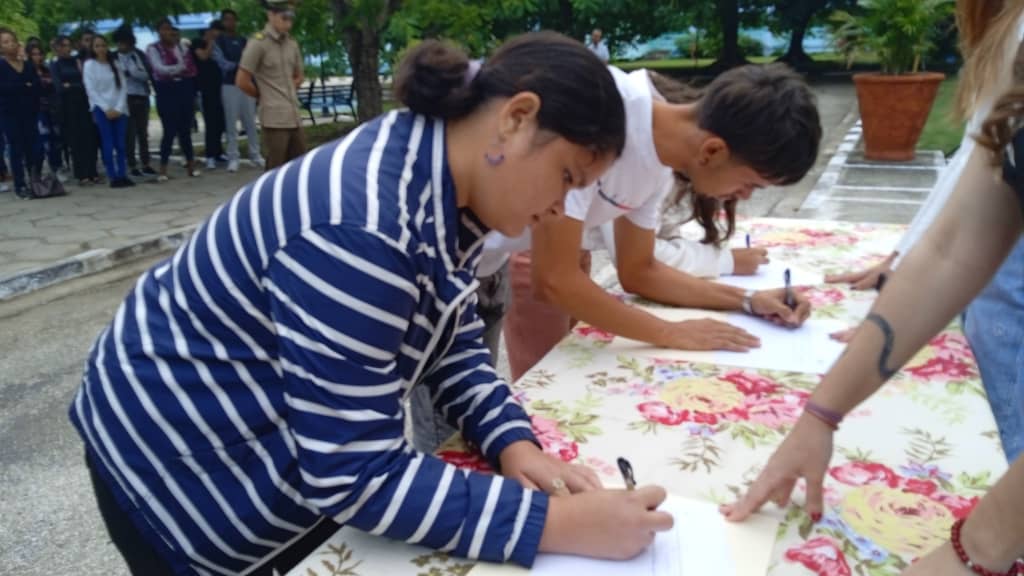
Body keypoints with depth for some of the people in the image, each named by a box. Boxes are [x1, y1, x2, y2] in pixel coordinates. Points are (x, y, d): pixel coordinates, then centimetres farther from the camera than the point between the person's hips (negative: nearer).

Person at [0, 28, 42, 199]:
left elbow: (38, 88, 3)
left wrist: (16, 88, -7)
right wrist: (25, 87, -11)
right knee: (16, 149, -4)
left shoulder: (29, 66, 11)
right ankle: (20, 185, -2)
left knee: (31, 147, 2)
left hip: (29, 113, 3)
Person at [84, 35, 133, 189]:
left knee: (121, 144, -3)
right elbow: (91, 90, -3)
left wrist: (119, 108, -6)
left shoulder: (115, 64, 11)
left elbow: (123, 87, 6)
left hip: (119, 109, 3)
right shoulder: (89, 64, 3)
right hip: (101, 109, -3)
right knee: (108, 144, -7)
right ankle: (113, 177, -7)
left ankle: (123, 175, -1)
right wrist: (106, 109, -10)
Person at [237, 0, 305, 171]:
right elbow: (242, 81, -10)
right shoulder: (258, 43, -9)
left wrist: (288, 93, 10)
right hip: (274, 117, -7)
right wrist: (264, 96, 3)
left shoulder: (292, 43, 11)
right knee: (275, 170, -3)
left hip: (294, 116, 7)